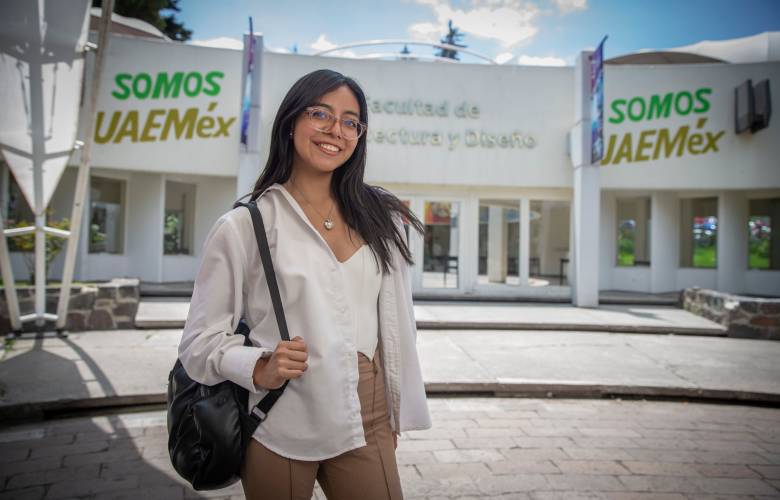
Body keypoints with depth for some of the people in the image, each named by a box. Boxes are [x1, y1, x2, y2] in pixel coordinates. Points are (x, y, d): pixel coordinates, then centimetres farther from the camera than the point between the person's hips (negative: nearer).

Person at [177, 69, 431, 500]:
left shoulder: (378, 219, 3)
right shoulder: (245, 226, -8)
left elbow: (394, 323, 8)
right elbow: (202, 337, -4)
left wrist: (393, 415, 11)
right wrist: (259, 370, -22)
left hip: (367, 424, 3)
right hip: (281, 429, -2)